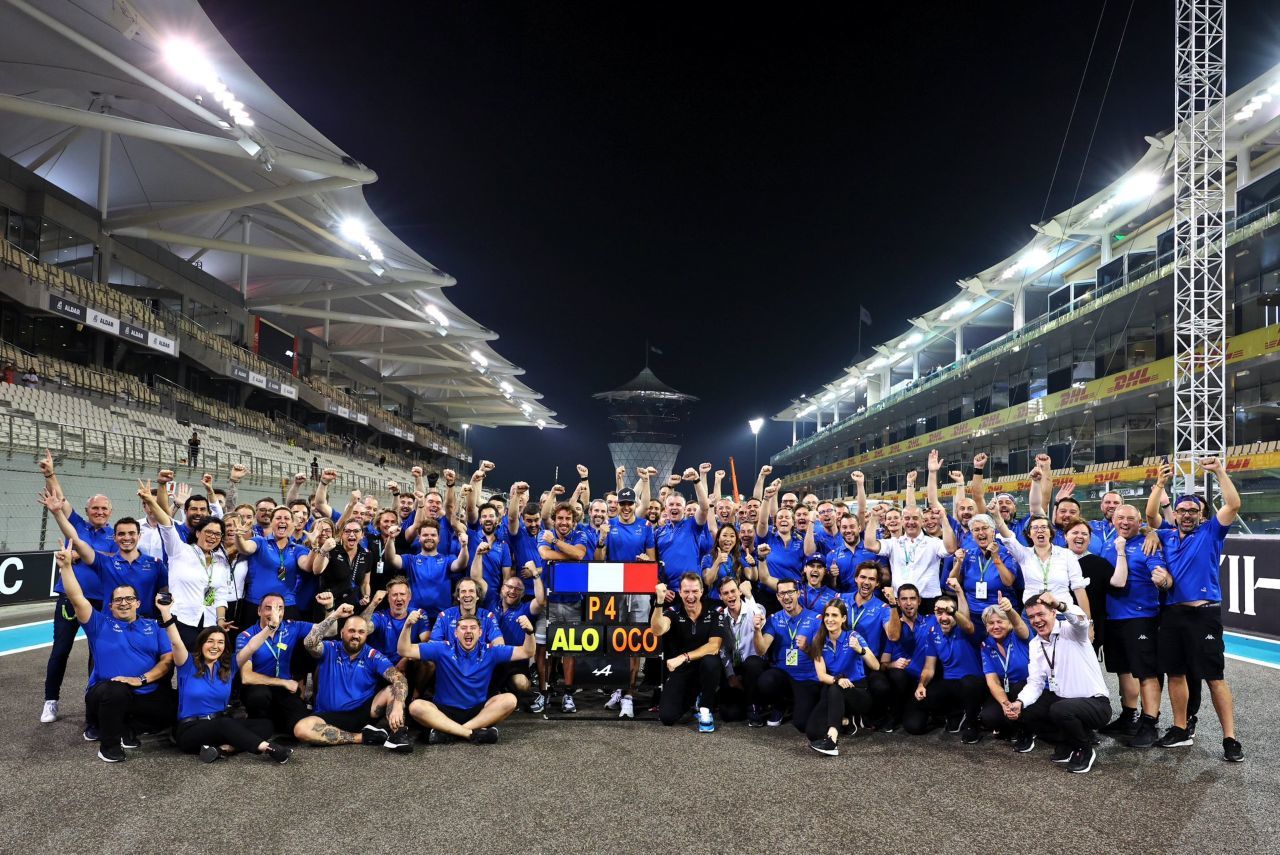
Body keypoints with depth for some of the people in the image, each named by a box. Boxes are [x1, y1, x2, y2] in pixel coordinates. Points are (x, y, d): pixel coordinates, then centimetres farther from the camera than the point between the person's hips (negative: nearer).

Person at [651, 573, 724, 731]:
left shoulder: (713, 613, -8)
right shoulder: (673, 612, -7)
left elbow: (714, 646, -17)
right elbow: (657, 630, -28)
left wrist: (684, 657, -25)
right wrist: (659, 602, -43)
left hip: (705, 669, -1)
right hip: (680, 670, 1)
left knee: (710, 662, -37)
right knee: (667, 717, -16)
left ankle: (705, 710, -12)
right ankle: (691, 696, 20)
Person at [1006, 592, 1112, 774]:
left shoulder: (1070, 630, -13)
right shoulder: (1035, 645, 5)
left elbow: (1081, 620, -39)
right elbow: (1035, 682, 0)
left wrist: (1060, 605, -61)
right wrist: (1019, 702, -20)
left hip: (1095, 702, -7)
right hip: (1061, 699, 7)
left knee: (1060, 710, -35)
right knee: (1023, 712, -6)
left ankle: (1085, 749, -5)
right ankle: (1069, 740, 10)